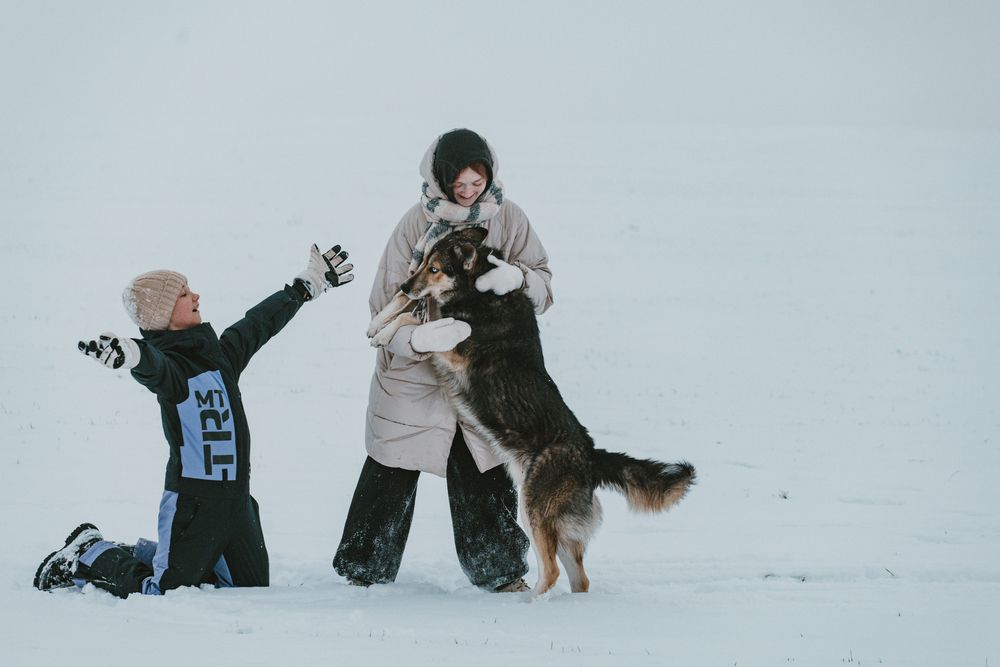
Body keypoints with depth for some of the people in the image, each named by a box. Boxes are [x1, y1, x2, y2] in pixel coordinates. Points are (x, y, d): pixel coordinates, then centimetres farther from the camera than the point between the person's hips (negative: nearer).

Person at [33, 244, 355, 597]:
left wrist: (310, 282, 37)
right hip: (191, 500, -8)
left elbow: (262, 321, 25)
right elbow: (154, 367, -38)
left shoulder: (221, 351, 10)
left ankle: (147, 554, 31)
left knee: (252, 587, 17)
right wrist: (130, 354, -63)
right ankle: (88, 556, 20)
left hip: (237, 500, 8)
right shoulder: (168, 363, -14)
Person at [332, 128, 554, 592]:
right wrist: (419, 338, -34)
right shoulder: (417, 224, -14)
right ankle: (363, 571, 19)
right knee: (392, 476, 4)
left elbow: (542, 280, 1)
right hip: (413, 373, -2)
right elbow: (386, 308, -14)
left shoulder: (508, 218, -4)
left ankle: (502, 573, 23)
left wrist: (518, 277, -23)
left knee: (486, 478, 6)